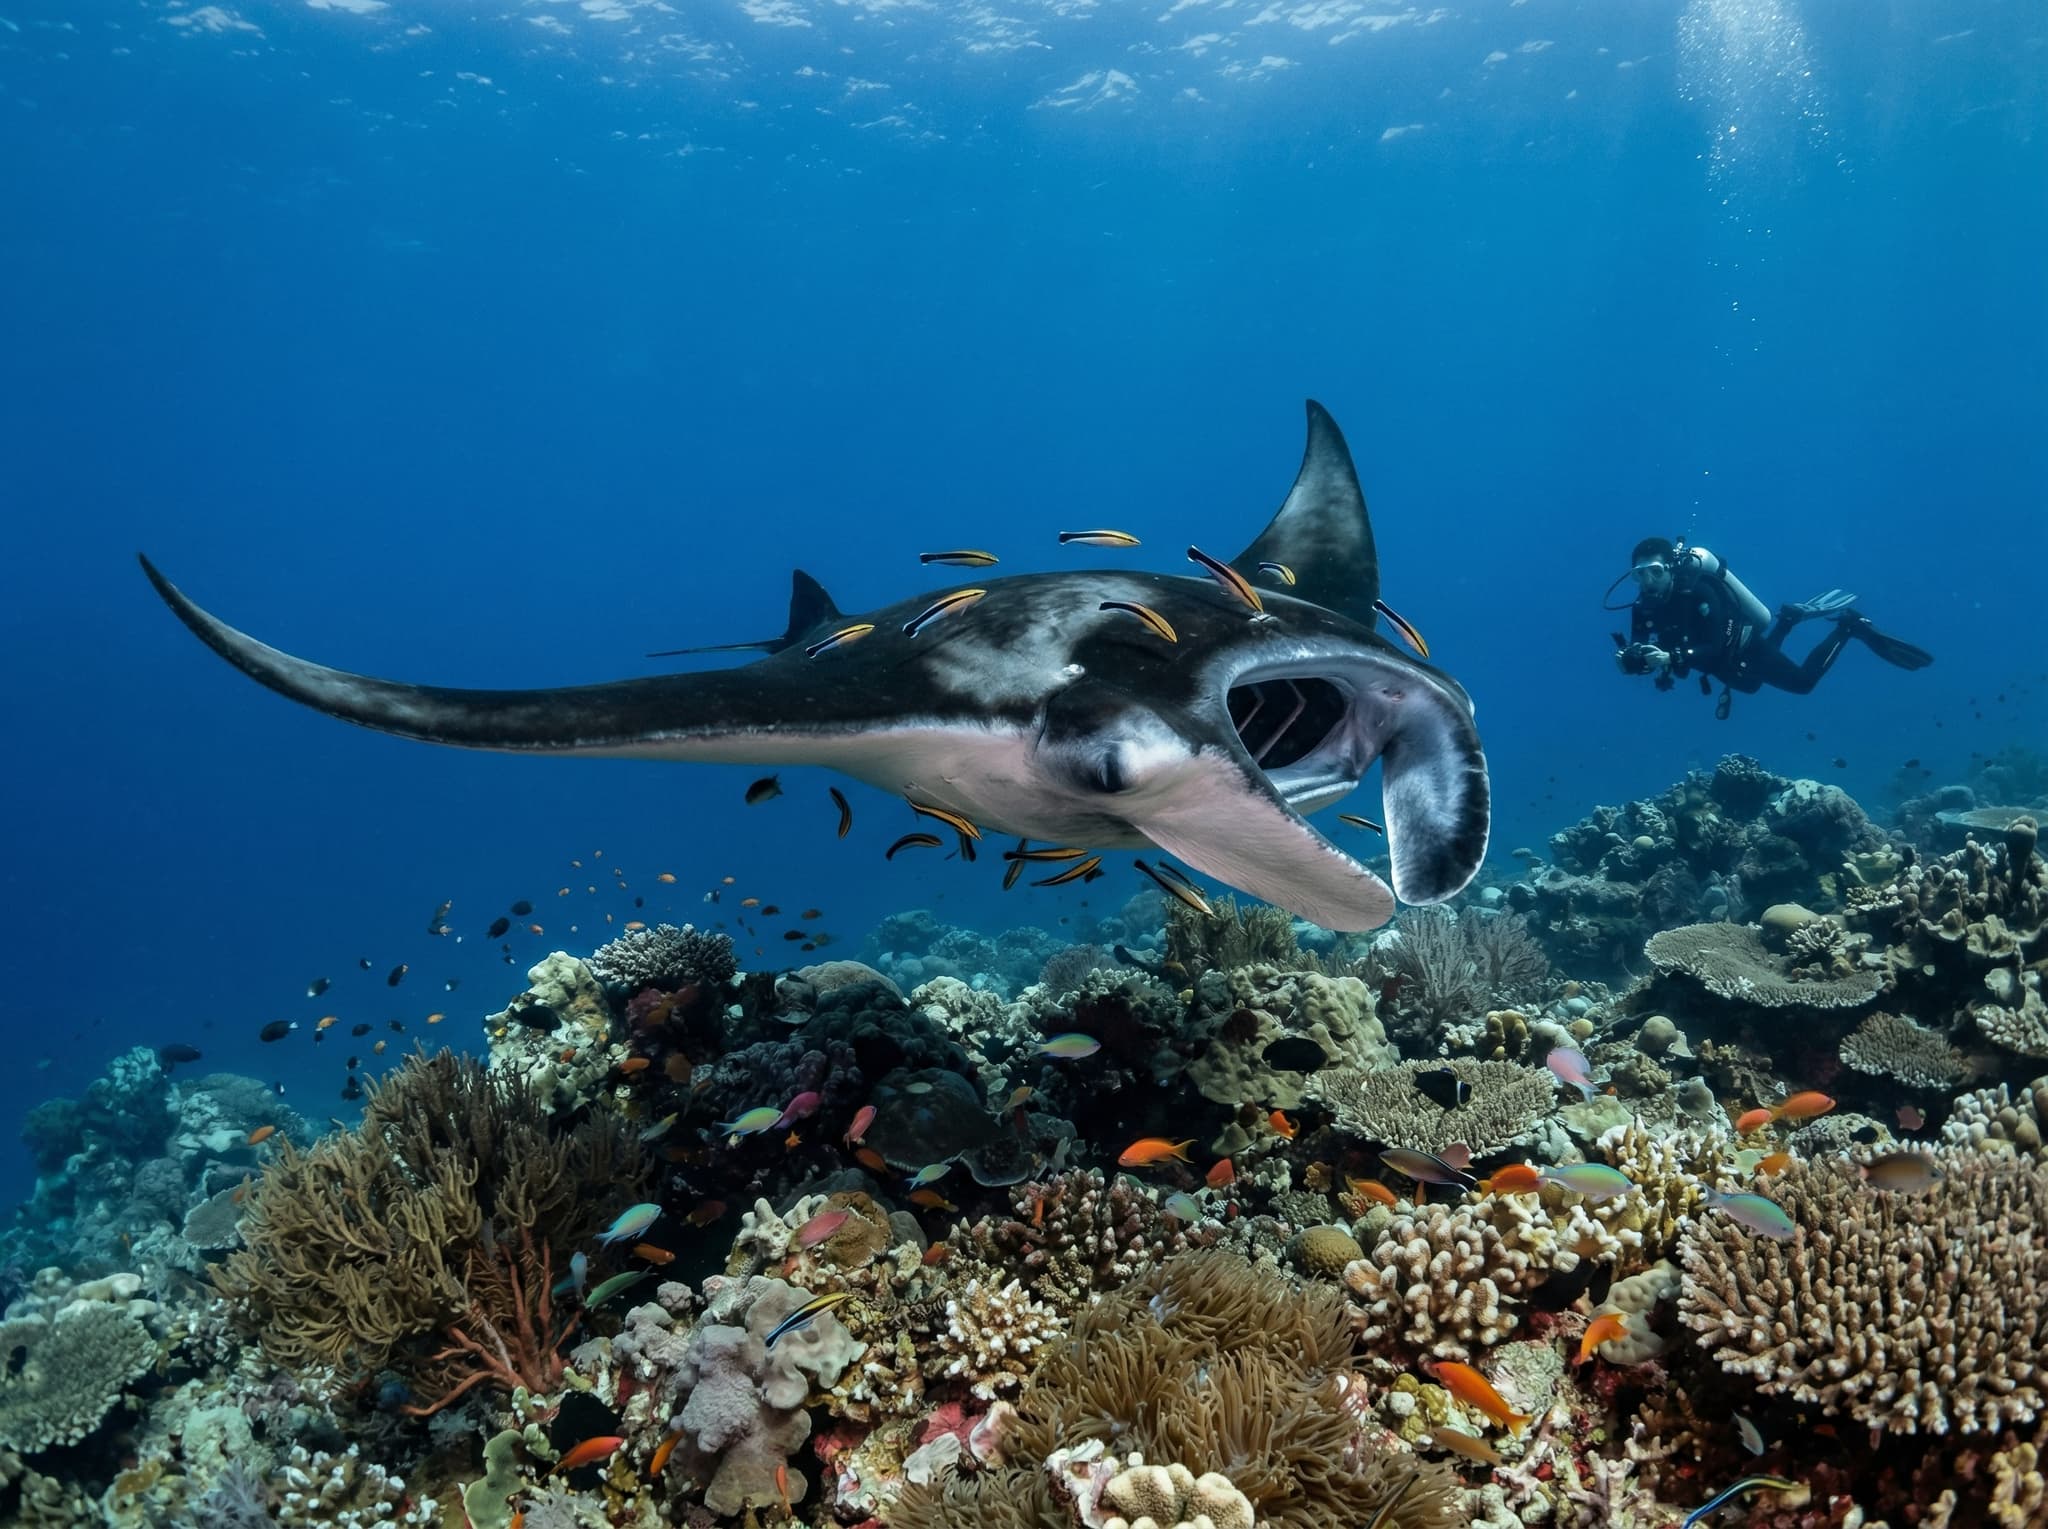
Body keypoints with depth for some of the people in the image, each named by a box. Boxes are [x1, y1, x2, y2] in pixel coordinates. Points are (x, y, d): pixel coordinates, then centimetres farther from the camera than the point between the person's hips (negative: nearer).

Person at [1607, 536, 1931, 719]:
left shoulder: (1697, 592, -38)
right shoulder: (1643, 607, -20)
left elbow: (1715, 648, -44)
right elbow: (1640, 658, -20)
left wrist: (1671, 658, -58)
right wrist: (1628, 659, -45)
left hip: (1745, 648, -7)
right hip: (1728, 665, 7)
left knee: (1803, 681, 5)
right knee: (1752, 685, 34)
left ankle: (1850, 625, 22)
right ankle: (1789, 618, 43)